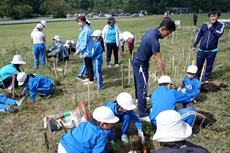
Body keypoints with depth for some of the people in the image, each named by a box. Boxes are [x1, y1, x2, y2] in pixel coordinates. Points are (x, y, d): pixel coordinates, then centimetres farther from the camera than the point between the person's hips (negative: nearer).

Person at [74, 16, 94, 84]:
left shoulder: (86, 30, -21)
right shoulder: (82, 29, 10)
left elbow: (84, 43, -23)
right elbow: (80, 40, 16)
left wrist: (78, 50, -18)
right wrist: (77, 46, 4)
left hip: (87, 51, -9)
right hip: (86, 51, 9)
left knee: (88, 65, 0)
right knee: (88, 65, 19)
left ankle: (91, 80, 10)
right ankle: (89, 77, 32)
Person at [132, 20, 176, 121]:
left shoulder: (151, 31, -1)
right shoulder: (154, 40, -30)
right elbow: (158, 61, -28)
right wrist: (164, 76, -22)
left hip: (137, 61, 10)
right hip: (141, 64, -10)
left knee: (139, 82, 29)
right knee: (143, 87, -7)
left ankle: (139, 98, 53)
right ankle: (143, 114, 0)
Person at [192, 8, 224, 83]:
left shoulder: (221, 25, -4)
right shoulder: (205, 25, -1)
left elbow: (219, 34, -22)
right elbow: (199, 35, 8)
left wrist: (211, 28, -16)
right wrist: (194, 45, 9)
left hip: (212, 50, -1)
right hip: (202, 50, 1)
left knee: (209, 66, 9)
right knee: (199, 65, 9)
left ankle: (205, 79, 24)